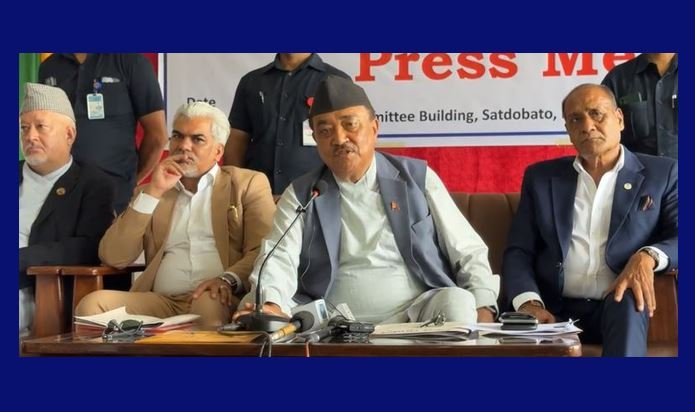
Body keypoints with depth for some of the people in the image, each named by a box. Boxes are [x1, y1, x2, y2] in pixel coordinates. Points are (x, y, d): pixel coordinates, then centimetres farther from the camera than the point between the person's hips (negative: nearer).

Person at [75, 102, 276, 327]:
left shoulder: (248, 184, 12)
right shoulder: (150, 192, 22)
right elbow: (113, 257, 9)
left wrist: (229, 279, -23)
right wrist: (152, 192, 2)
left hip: (218, 301, -4)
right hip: (159, 301, 4)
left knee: (209, 305, -38)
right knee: (94, 303, -23)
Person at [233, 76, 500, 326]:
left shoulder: (418, 178, 8)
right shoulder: (300, 195, 9)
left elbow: (468, 252, 8)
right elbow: (280, 259, -6)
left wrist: (483, 310, -9)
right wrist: (269, 305, -28)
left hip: (416, 314, 0)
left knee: (457, 303, -31)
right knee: (254, 308, -23)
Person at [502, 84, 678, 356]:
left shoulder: (661, 173, 11)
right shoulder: (541, 177, 15)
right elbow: (518, 251, 8)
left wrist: (648, 257, -20)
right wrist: (528, 302, -12)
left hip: (619, 307, 0)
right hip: (554, 310, 0)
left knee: (627, 303, -35)